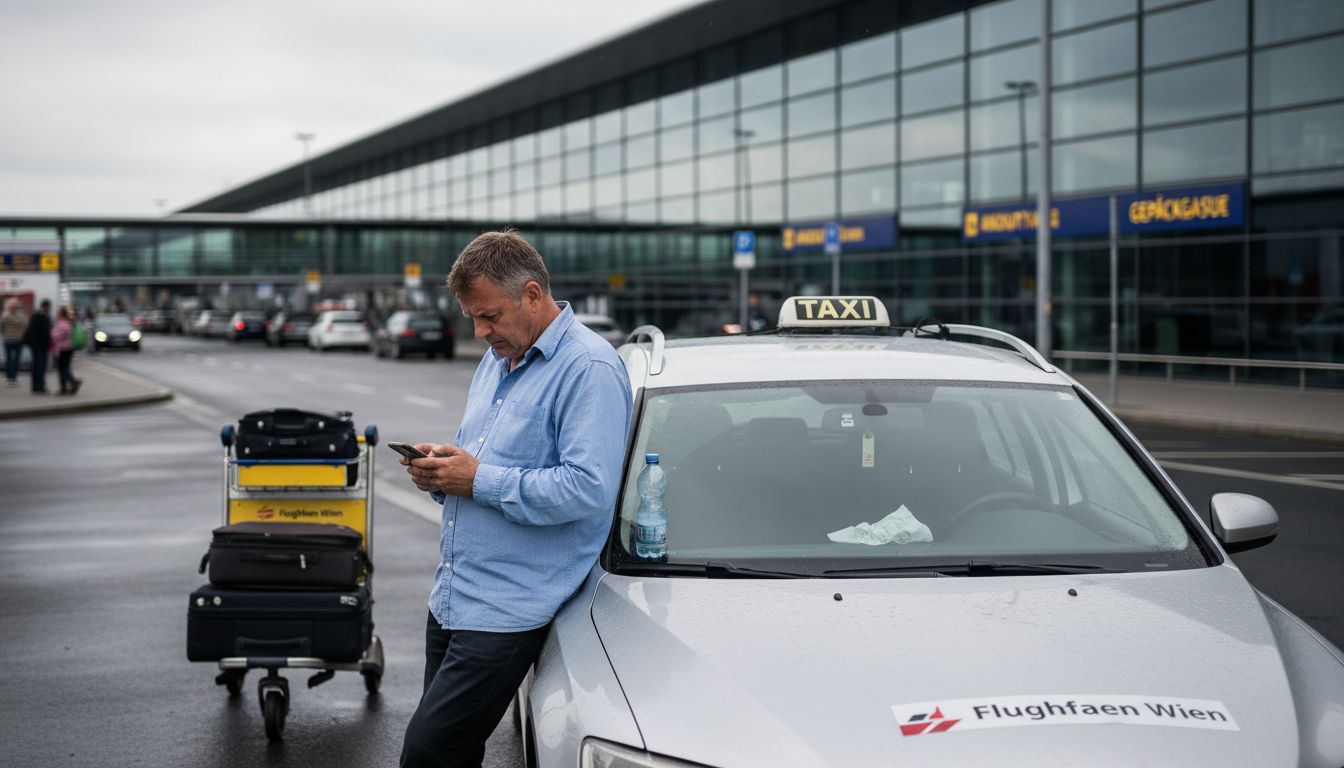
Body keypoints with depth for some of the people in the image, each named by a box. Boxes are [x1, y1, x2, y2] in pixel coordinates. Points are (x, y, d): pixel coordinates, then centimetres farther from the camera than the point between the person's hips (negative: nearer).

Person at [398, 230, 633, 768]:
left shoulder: (589, 369, -13)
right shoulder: (496, 360, 17)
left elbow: (589, 489, -23)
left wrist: (480, 480, -18)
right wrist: (439, 471, 6)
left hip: (507, 611, -9)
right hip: (451, 596, 9)